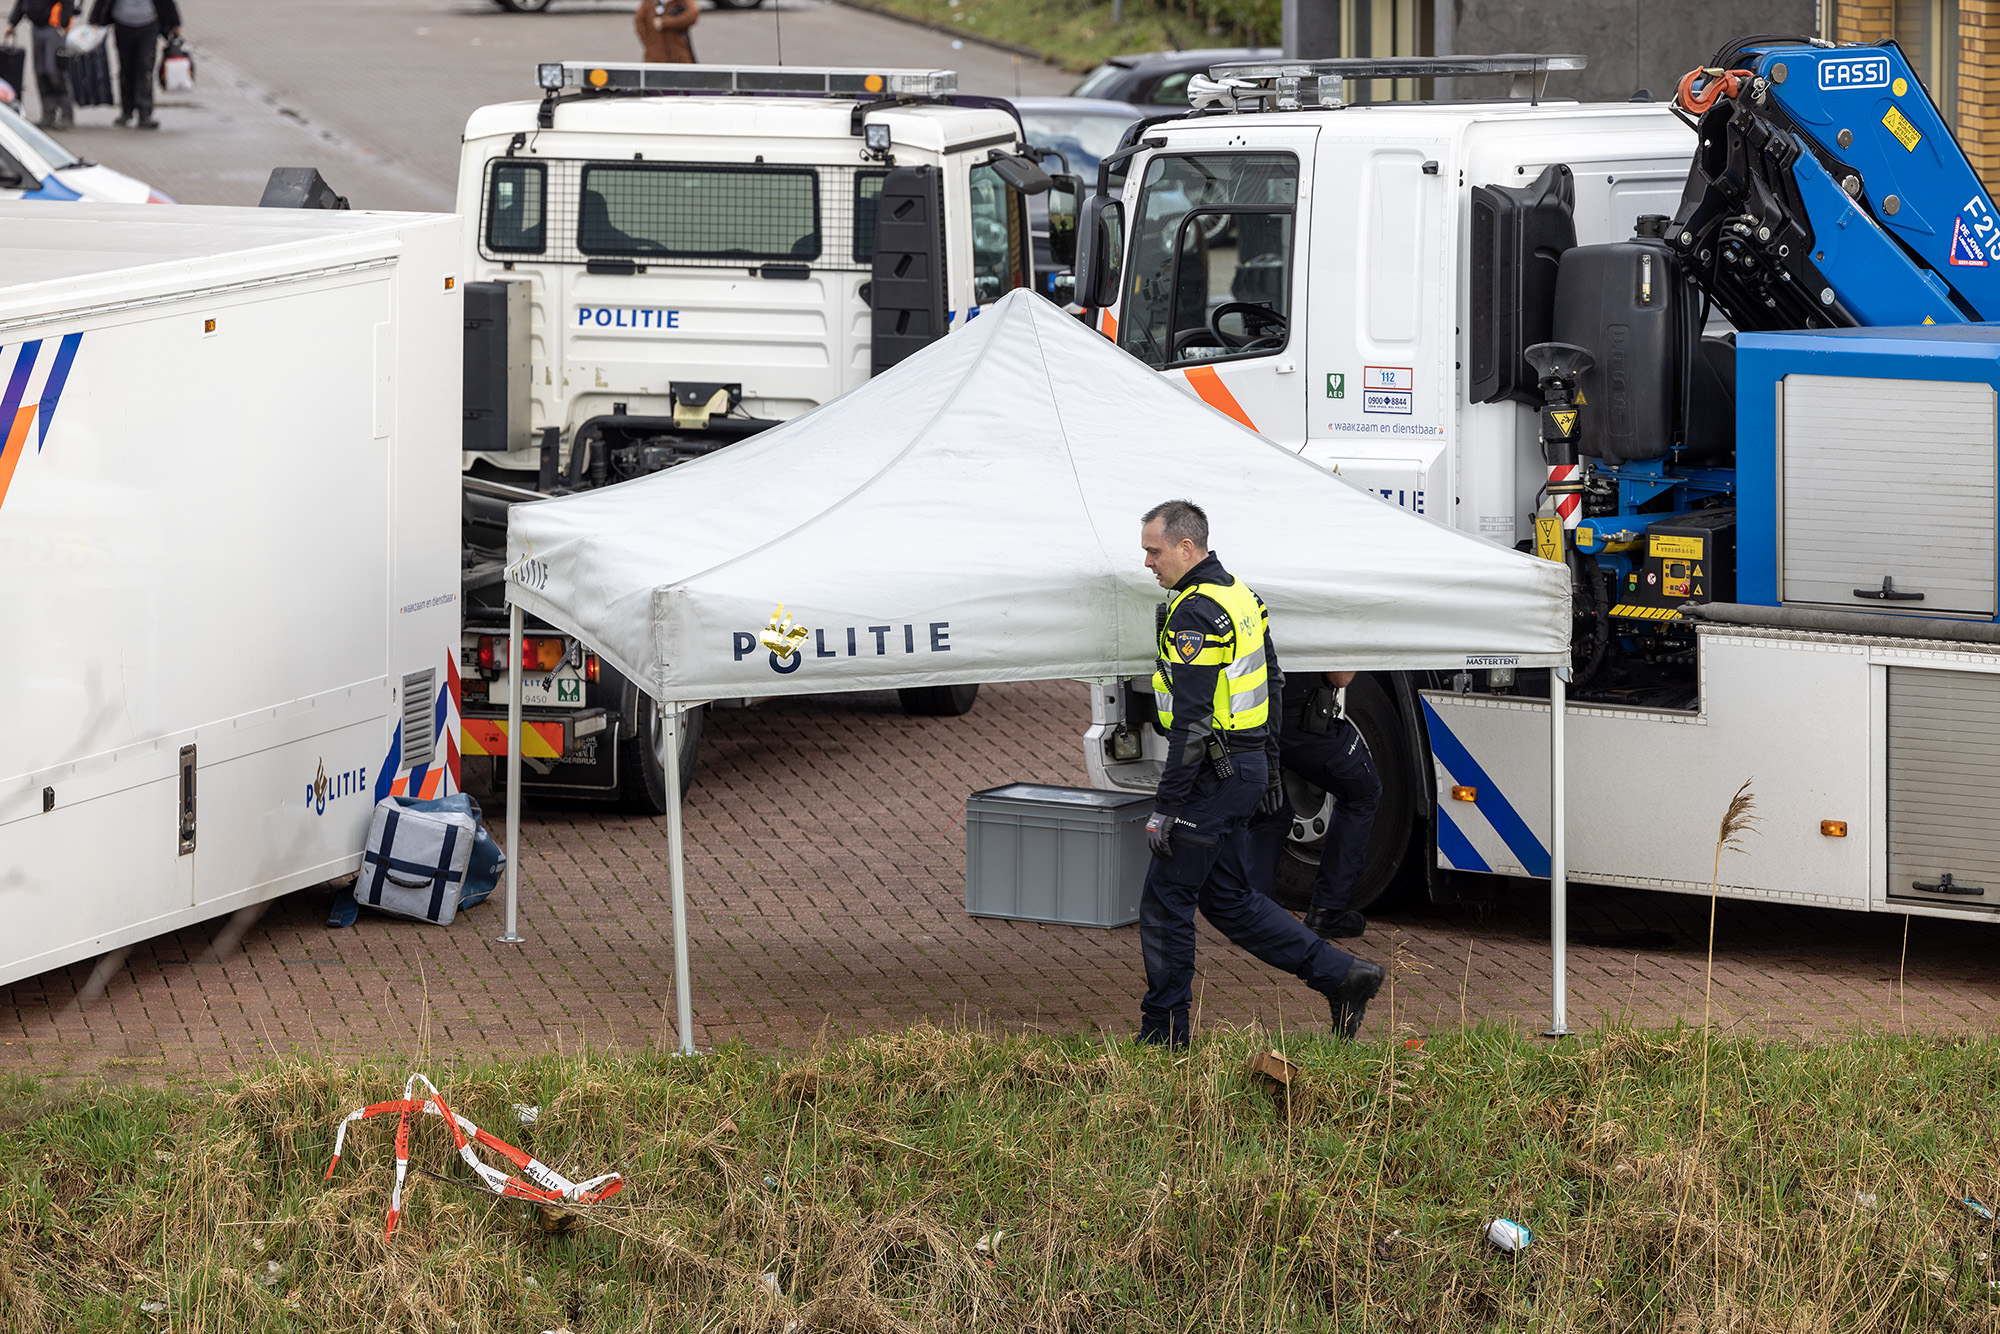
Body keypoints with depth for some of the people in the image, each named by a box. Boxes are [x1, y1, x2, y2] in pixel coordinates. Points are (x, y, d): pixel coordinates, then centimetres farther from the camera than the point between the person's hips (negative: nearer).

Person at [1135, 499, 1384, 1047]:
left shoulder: (1195, 614, -19)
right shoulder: (1240, 595, 12)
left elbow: (1192, 721, -23)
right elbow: (1270, 683, 20)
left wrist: (1165, 807, -21)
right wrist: (1268, 768, 27)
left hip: (1213, 773, -10)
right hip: (1247, 766, 10)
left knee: (1165, 901, -1)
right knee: (1227, 898, 15)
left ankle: (1162, 1034, 5)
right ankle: (1341, 975, 12)